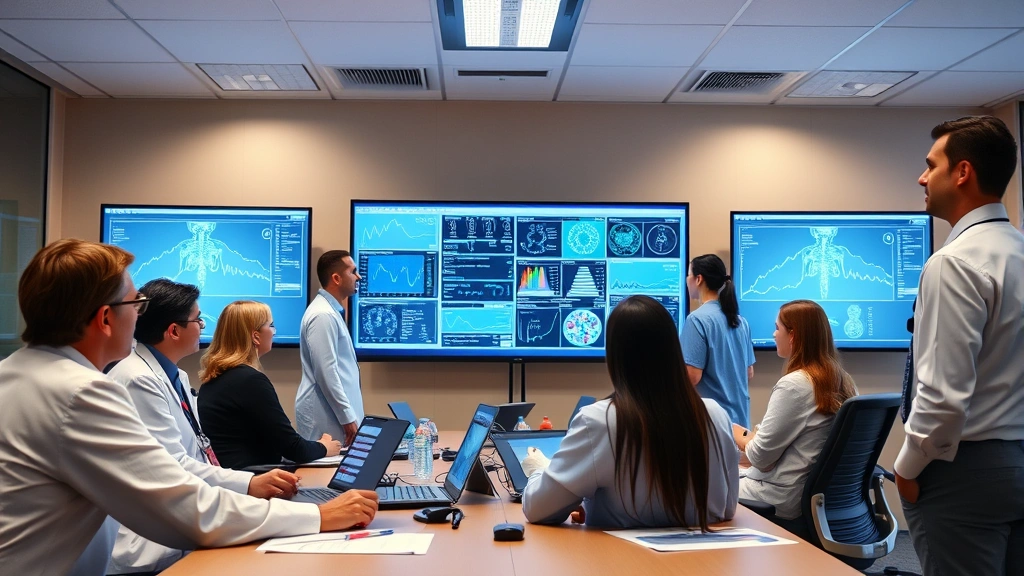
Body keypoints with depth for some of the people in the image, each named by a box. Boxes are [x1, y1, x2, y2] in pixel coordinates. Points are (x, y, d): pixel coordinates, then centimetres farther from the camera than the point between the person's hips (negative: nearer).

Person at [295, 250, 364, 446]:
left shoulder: (331, 311, 13)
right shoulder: (323, 315, -17)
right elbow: (326, 373, -21)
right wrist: (347, 417, -18)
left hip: (333, 411, 9)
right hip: (325, 415, -9)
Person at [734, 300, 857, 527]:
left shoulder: (793, 385, -21)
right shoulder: (843, 381, 3)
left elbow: (760, 456, -17)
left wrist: (738, 436, 2)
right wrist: (747, 437, 12)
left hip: (787, 499, -8)